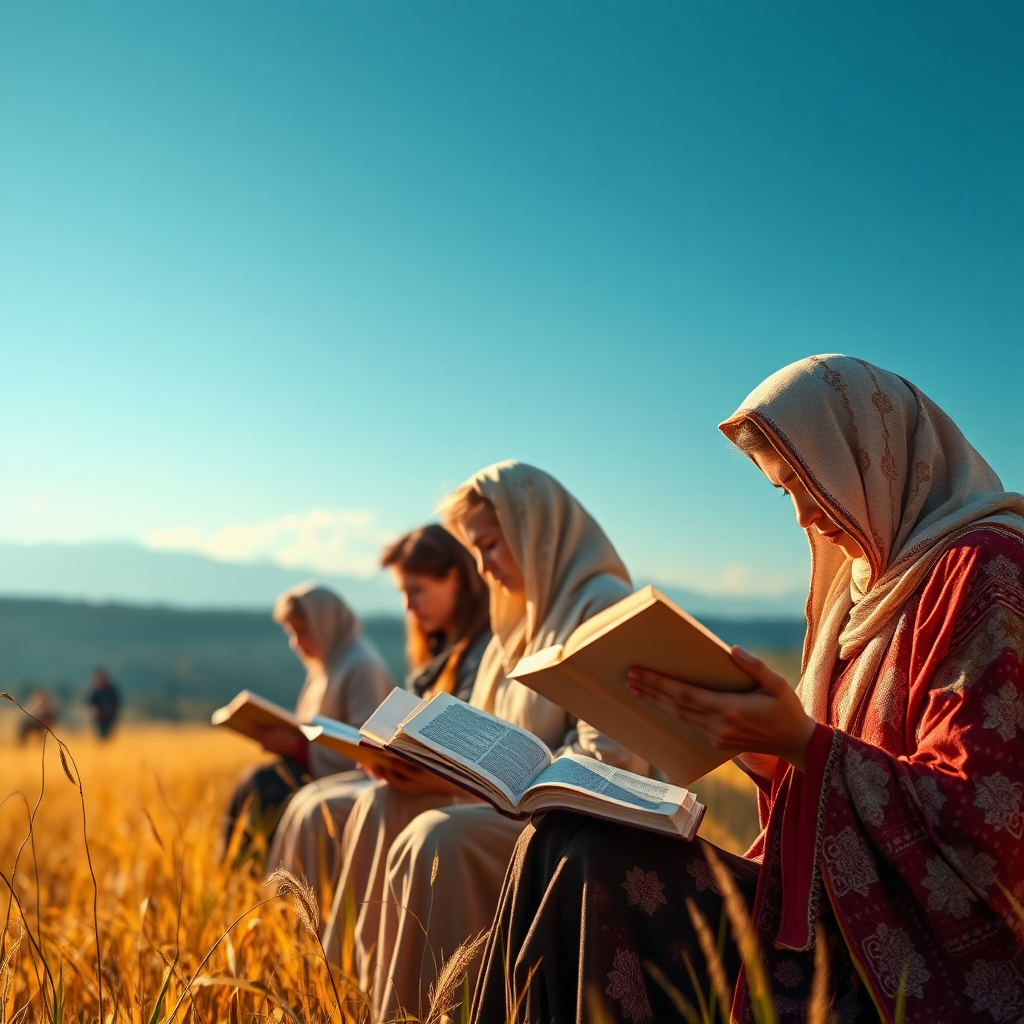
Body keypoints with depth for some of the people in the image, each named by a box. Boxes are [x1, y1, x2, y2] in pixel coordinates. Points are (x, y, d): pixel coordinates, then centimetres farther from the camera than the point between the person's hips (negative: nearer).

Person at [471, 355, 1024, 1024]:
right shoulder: (870, 578, 15)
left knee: (592, 864, -23)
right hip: (836, 912, 8)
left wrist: (801, 742, -26)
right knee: (560, 848, -7)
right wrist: (754, 735, -1)